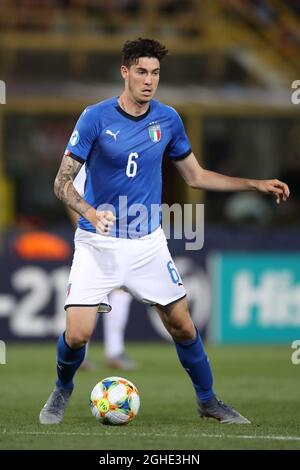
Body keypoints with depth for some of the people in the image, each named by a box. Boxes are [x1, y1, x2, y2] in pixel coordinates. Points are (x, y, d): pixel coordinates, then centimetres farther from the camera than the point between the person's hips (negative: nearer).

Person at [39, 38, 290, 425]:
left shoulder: (168, 119, 1)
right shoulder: (96, 118, -12)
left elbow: (195, 176, 14)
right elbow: (63, 182, -10)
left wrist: (257, 185, 8)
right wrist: (89, 212, -31)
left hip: (148, 243, 3)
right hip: (98, 243, -3)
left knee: (182, 326, 4)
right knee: (77, 334, -13)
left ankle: (208, 401, 26)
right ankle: (62, 392, 18)